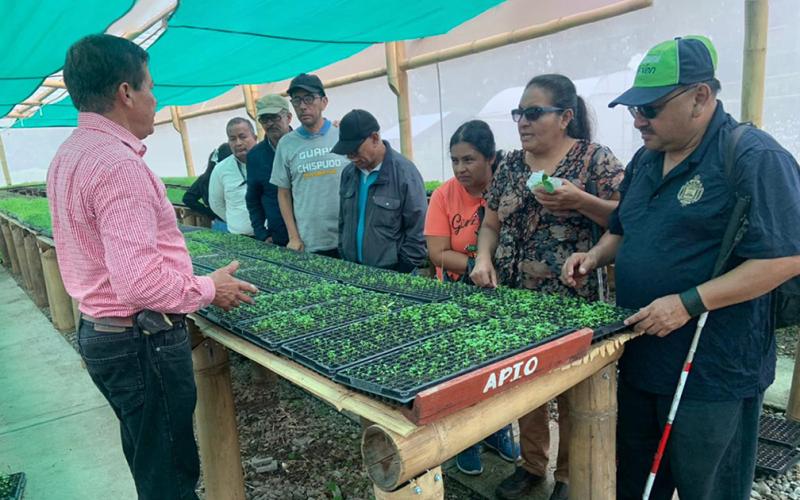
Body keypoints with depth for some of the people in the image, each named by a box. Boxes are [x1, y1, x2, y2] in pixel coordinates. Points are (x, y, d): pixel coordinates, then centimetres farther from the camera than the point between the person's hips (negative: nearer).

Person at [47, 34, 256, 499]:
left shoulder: (68, 156, 8)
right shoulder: (118, 164, -23)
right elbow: (139, 281, -30)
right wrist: (210, 289, -15)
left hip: (99, 332, 10)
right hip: (142, 342, -10)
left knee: (146, 458, 26)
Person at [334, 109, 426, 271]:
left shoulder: (405, 173, -14)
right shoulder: (348, 173, 4)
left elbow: (417, 233, -13)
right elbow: (343, 223, 12)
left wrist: (402, 274, -13)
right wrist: (344, 263, 7)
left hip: (392, 274, -5)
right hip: (352, 271, 5)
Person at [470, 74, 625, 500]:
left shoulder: (595, 159, -6)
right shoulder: (509, 165, 9)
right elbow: (491, 224, 13)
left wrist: (579, 201, -23)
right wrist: (484, 258, -6)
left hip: (572, 302, -4)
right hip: (514, 301, 5)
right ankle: (531, 464, 38)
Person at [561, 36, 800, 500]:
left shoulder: (754, 157, -15)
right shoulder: (646, 160, 9)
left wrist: (688, 303, -26)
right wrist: (596, 255, 0)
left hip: (713, 374, -7)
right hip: (640, 360, 8)